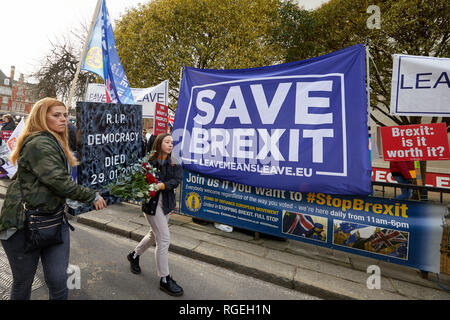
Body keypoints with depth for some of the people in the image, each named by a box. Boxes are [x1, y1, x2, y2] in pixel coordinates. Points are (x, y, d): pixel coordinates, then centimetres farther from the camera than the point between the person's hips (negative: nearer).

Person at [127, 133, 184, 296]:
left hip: (167, 202, 6)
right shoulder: (149, 161, -9)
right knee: (164, 239, -5)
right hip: (152, 202, -6)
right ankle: (165, 280, 12)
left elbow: (176, 180, -10)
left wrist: (161, 185, -25)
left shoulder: (174, 163, 3)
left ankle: (134, 255, 50)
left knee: (155, 235, 22)